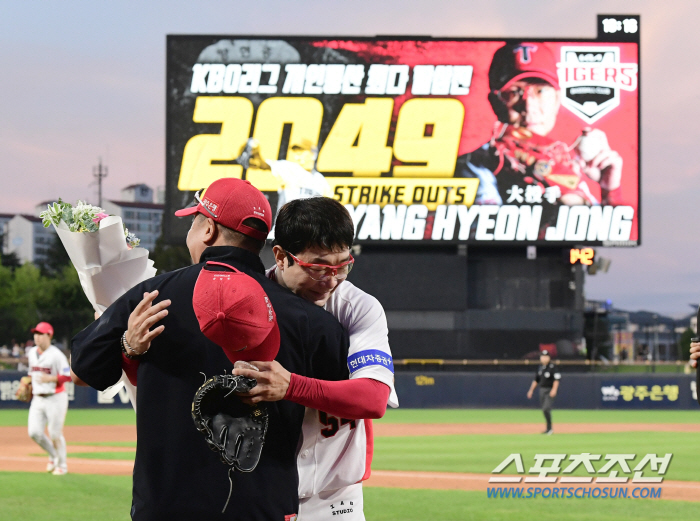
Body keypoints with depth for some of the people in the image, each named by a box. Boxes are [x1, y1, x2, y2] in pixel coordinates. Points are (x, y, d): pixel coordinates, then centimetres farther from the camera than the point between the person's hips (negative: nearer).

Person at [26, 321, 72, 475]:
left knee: (55, 433, -3)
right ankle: (53, 455, 22)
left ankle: (62, 465, 15)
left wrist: (49, 378, -25)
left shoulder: (56, 355, -13)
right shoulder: (32, 353, 10)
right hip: (38, 398, 7)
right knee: (34, 432, -2)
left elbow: (68, 376, -16)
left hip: (55, 399, -7)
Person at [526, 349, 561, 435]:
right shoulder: (540, 368, 13)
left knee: (546, 408, -17)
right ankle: (549, 428, 15)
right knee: (544, 409, 8)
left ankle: (549, 428, -11)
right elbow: (536, 380, 21)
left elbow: (557, 379, -16)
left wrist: (554, 389, -25)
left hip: (550, 390, -7)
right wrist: (531, 390, 17)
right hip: (542, 389, 7)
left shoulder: (552, 367, -9)